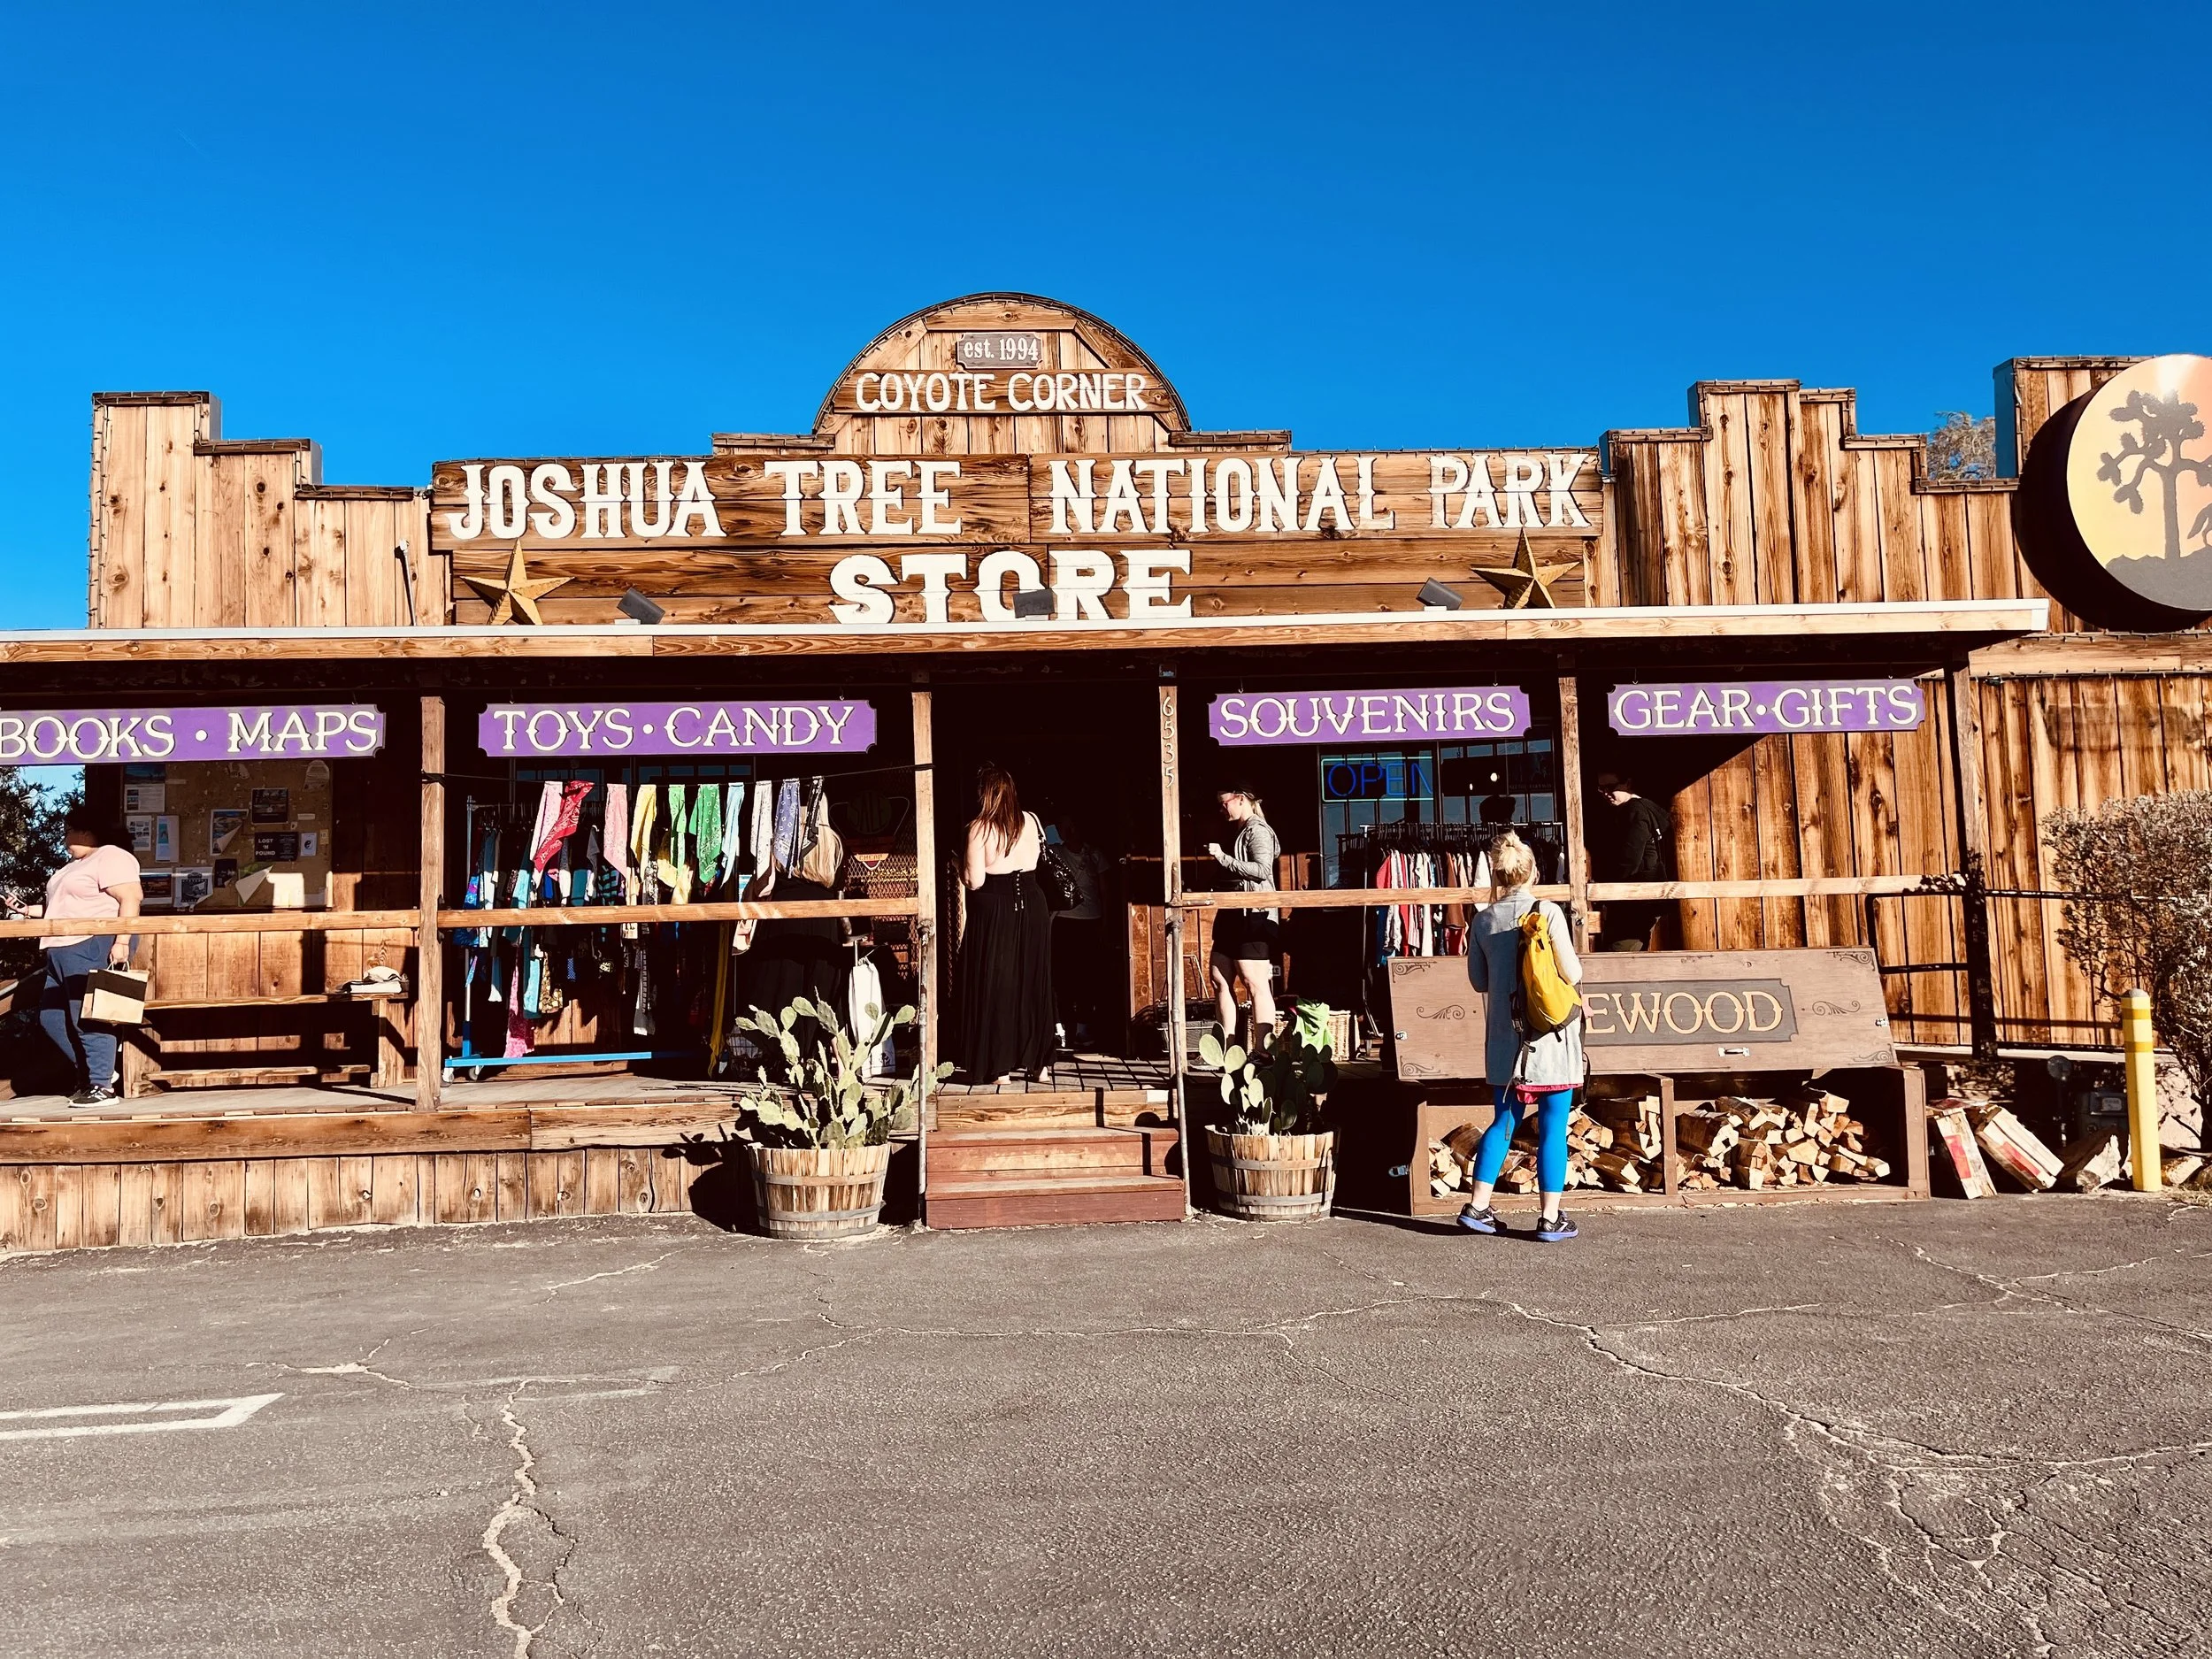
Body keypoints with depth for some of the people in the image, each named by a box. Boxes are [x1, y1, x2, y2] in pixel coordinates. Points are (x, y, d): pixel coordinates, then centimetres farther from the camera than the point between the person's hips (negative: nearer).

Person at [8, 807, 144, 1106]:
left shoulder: (111, 857, -8)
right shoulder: (75, 865, 25)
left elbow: (130, 898, -19)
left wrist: (122, 941, -26)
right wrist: (28, 910, 25)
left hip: (94, 947, -11)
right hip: (64, 951, 11)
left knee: (88, 1017, -10)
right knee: (52, 1016, 11)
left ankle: (102, 1086, -6)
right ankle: (92, 1071, 19)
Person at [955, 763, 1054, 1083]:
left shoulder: (980, 828, -11)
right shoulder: (1032, 821, 2)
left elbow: (974, 881, -13)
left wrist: (961, 866, 5)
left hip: (994, 909, -4)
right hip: (1032, 904, 4)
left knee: (995, 984, 4)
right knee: (1033, 980, 13)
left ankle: (1001, 1066, 5)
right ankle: (1039, 1061, 18)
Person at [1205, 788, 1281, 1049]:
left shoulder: (1257, 830, -8)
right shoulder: (1240, 832, 20)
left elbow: (1262, 869, -21)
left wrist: (1223, 857, -19)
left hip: (1254, 916, -10)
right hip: (1233, 915, 10)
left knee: (1256, 982, -10)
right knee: (1220, 978, 9)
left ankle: (1263, 1052, -10)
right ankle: (1228, 1047, 13)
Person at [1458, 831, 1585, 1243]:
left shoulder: (1483, 919, 2)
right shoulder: (1548, 912, -10)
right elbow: (1571, 974, -10)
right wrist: (1573, 961, 11)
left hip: (1505, 1036, 4)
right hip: (1551, 1035, -4)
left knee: (1505, 1120, 15)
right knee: (1553, 1128, 3)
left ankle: (1478, 1206, 15)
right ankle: (1551, 1219, 7)